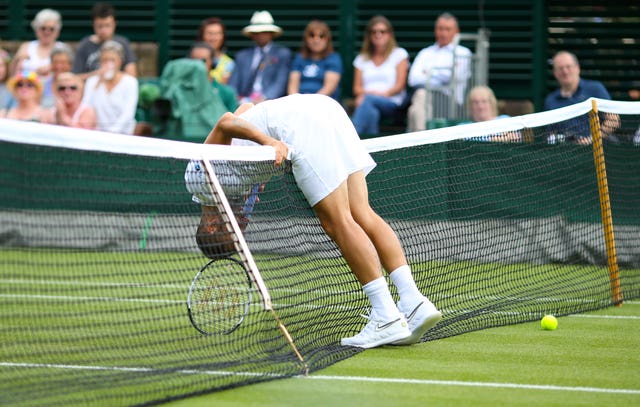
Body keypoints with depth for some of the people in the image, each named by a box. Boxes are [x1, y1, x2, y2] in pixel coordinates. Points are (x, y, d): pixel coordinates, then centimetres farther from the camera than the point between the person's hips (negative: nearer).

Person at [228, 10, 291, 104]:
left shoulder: (283, 54, 11)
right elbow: (233, 84, 13)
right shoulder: (242, 56, 21)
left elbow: (280, 83, -1)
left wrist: (264, 98, -18)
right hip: (244, 102, 3)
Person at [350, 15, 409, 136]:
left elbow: (400, 84, 4)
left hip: (391, 103, -2)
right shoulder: (362, 59, 25)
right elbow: (357, 88, 14)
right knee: (372, 113, -39)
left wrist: (385, 93, -15)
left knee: (369, 100, -39)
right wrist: (366, 93, -10)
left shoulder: (399, 54, 16)